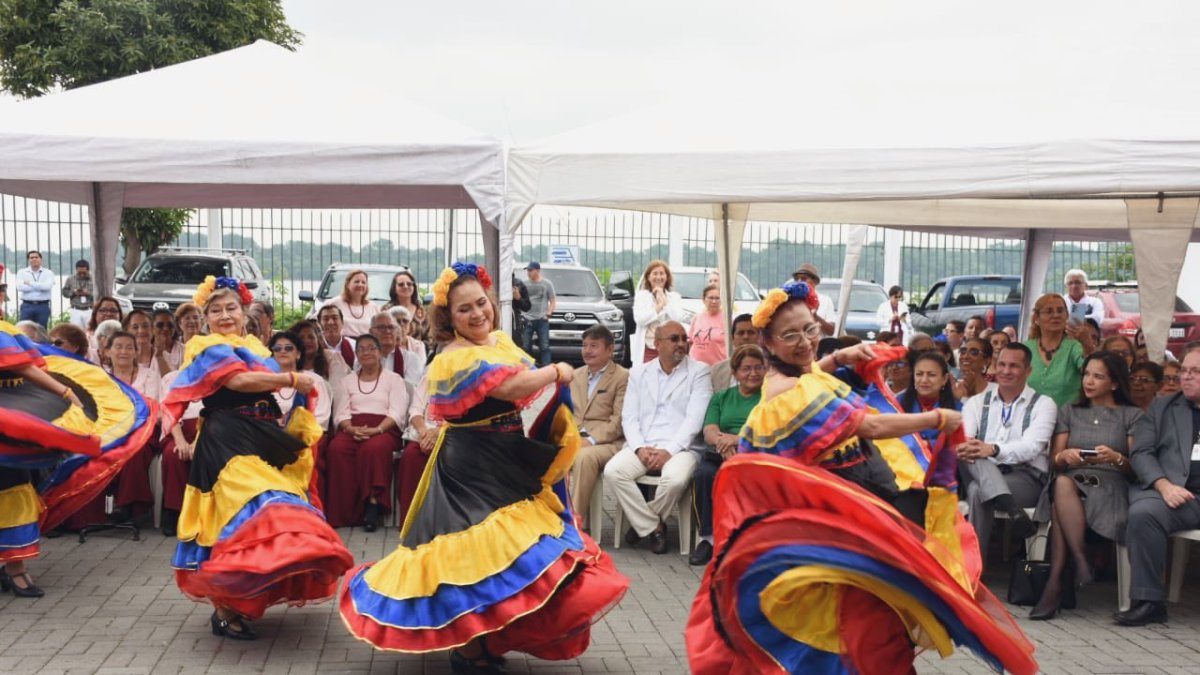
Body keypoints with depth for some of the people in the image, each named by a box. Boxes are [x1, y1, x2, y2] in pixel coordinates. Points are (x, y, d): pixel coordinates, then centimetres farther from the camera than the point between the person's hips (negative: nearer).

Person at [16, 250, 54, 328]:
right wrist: (40, 287, -9)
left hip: (43, 306, 0)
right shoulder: (22, 272, 7)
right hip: (27, 306, 0)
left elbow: (48, 286, -14)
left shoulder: (48, 273, 5)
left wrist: (30, 283, -8)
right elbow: (20, 287, -10)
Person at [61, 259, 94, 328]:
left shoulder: (94, 279, -4)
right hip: (76, 311, 2)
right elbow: (64, 292, 9)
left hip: (90, 311, -2)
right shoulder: (70, 279, 5)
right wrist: (73, 292, -9)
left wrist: (88, 293, -19)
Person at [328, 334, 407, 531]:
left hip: (384, 429, -2)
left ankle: (373, 503, -33)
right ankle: (343, 511, -30)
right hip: (352, 429, 2)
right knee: (337, 448, -32)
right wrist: (352, 429, -12)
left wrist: (376, 430, -18)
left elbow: (397, 412, 1)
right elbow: (340, 413, 11)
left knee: (374, 448, -38)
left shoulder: (393, 379, 15)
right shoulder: (347, 381, 24)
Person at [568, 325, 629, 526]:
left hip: (608, 442, -5)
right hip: (574, 439, 5)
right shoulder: (576, 375, 22)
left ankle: (577, 522, -30)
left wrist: (591, 440, -19)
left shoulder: (623, 377, 1)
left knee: (584, 456, -37)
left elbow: (619, 420, -8)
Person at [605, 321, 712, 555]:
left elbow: (695, 419, -6)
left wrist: (669, 451, -16)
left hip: (681, 447, -3)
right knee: (613, 471, -26)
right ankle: (652, 528, -10)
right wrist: (640, 448, -10)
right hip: (642, 446, 3)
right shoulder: (639, 373, 16)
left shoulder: (699, 372, 5)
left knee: (675, 479, -35)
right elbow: (629, 417, 9)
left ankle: (642, 522, -4)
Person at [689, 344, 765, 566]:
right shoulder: (721, 397, 26)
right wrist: (722, 441, -15)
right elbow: (709, 431, 10)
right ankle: (708, 537, -23)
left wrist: (737, 439, -15)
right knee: (704, 474, -32)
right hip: (720, 455, 3)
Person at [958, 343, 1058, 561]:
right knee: (969, 454, -33)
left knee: (978, 491, -35)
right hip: (982, 475, 3)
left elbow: (1032, 446, -14)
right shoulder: (976, 402, 17)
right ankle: (1013, 510, -50)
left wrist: (993, 449, -35)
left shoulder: (1043, 404, 5)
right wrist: (963, 448, -30)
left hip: (1027, 478, -3)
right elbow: (960, 439, -1)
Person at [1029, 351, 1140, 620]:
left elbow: (1136, 468, 8)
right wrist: (1065, 456, -7)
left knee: (1061, 507, -37)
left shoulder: (1131, 416, 16)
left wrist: (1116, 458, -14)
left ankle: (1055, 581, -41)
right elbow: (1054, 461, 17)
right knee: (1062, 483, -39)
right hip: (1072, 480, 2)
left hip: (1111, 485, -2)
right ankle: (1080, 560, -43)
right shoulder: (1070, 411, 25)